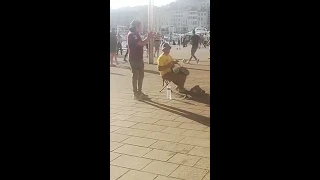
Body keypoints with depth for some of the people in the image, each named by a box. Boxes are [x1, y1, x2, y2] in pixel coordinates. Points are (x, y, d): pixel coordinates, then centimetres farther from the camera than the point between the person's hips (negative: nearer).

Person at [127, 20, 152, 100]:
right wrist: (148, 37, -13)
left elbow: (142, 43, 20)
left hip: (139, 58, 10)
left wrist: (148, 38, 9)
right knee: (135, 76, -5)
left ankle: (139, 92, 23)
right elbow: (141, 43, -25)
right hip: (134, 59, -10)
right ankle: (135, 94, 2)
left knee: (141, 75, 14)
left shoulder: (136, 34, 16)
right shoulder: (131, 35, -16)